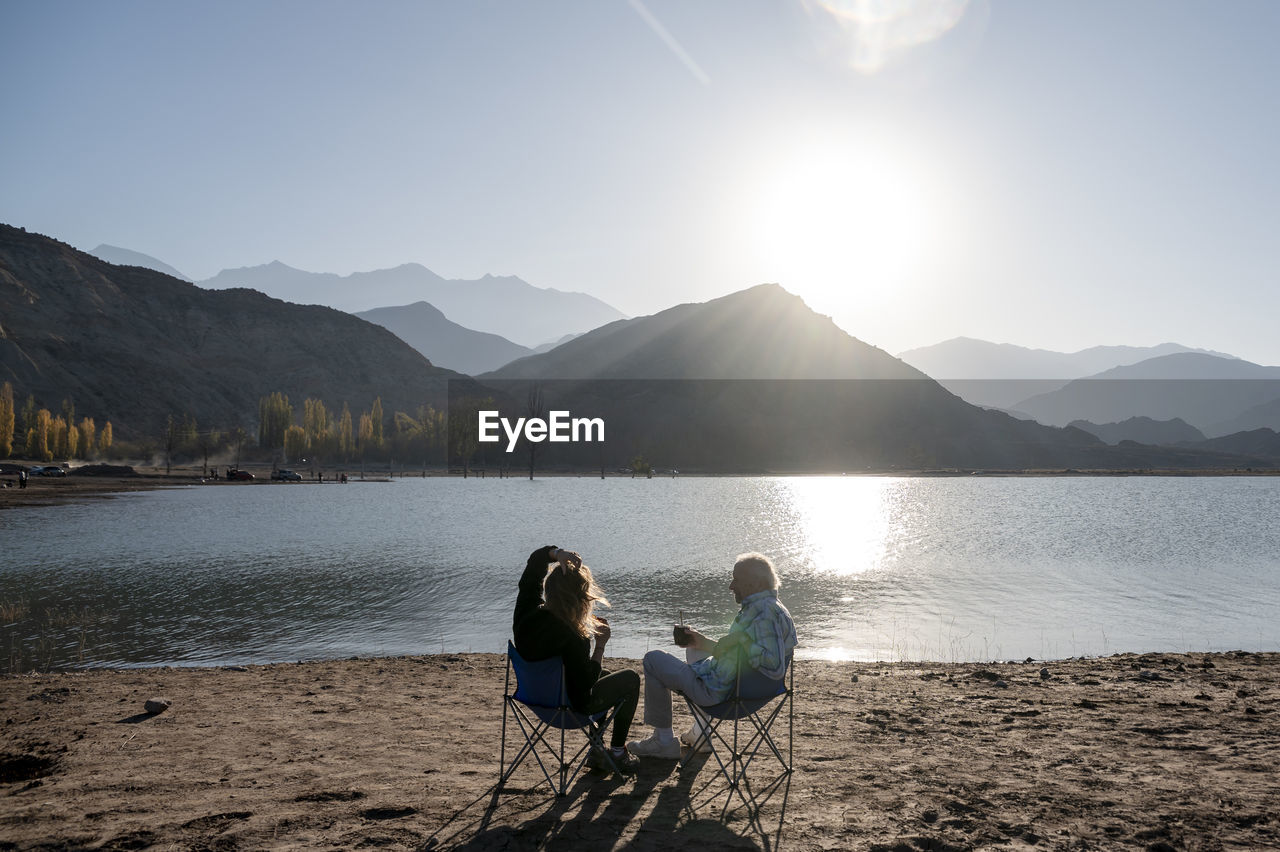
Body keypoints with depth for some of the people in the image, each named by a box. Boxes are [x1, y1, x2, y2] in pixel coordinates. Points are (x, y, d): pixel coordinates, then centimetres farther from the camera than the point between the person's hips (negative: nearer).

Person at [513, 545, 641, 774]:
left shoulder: (526, 612, -18)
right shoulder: (572, 639, -36)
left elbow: (535, 560, -4)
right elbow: (586, 685, -21)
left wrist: (556, 554, -23)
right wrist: (600, 645, -18)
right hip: (570, 707, -7)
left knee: (605, 677, 34)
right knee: (630, 679, 17)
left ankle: (597, 750, 39)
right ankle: (617, 753, 26)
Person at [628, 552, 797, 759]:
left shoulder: (765, 612, -26)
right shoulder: (768, 608, 7)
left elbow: (775, 668, -36)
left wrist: (741, 638, -30)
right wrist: (704, 642, 20)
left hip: (720, 691, -11)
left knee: (653, 660, 4)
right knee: (693, 650, 39)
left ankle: (664, 741, 11)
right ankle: (699, 733, 34)